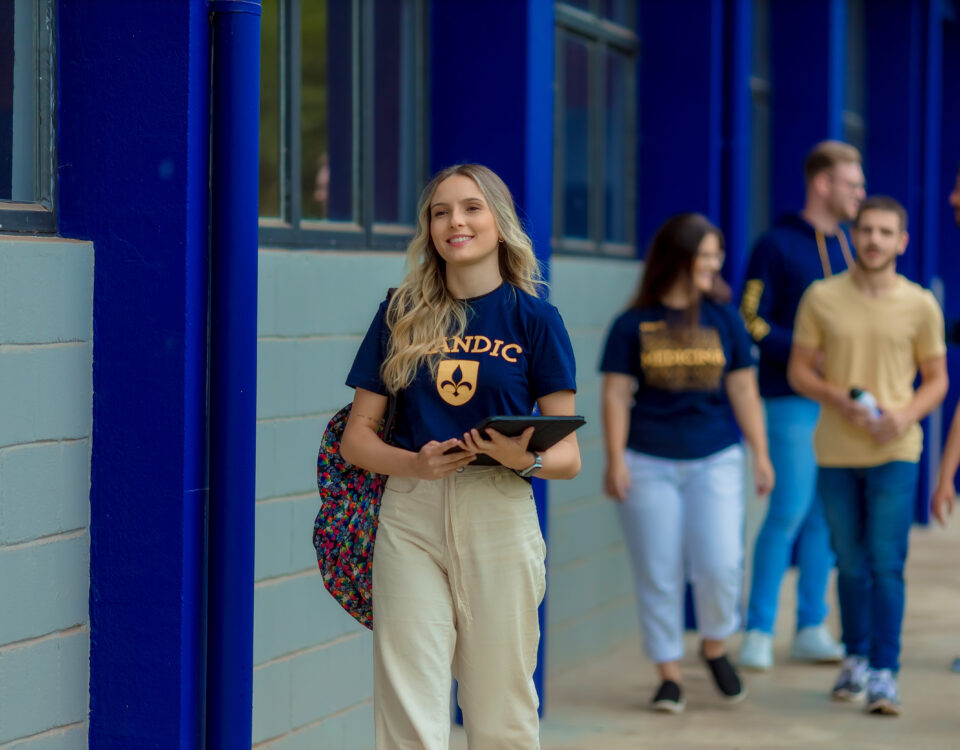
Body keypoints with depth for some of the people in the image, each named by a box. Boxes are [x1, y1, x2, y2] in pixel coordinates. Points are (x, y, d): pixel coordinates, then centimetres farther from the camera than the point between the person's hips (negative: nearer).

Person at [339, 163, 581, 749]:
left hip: (500, 516, -1)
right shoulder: (401, 316, 10)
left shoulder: (534, 319, 4)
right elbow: (357, 436, 10)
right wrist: (415, 463, -10)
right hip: (410, 514, 1)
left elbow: (568, 455, 3)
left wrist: (524, 459, -19)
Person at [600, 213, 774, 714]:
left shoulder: (724, 320, 7)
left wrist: (760, 454, 5)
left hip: (715, 460, 1)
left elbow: (743, 391, 9)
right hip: (650, 465, -1)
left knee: (720, 564, -10)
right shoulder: (633, 325, 1)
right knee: (658, 575, 1)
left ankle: (715, 647, 17)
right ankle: (669, 675, 13)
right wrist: (615, 461, -7)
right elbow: (616, 395, 0)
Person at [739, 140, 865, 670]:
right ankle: (758, 632, 0)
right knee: (789, 511, -8)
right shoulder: (777, 246, -5)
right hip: (793, 400, -6)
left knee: (824, 516, 7)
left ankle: (811, 630, 14)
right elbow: (751, 322, -10)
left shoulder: (848, 249, 15)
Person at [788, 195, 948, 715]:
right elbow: (798, 371, 4)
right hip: (835, 453, 2)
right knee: (852, 566, 11)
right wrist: (838, 400, -14)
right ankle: (856, 660, 27)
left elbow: (937, 380, 6)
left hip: (894, 453, -1)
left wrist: (907, 415, -14)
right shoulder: (822, 298, 1)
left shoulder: (920, 306, -1)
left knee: (886, 566, -7)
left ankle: (885, 674, -6)